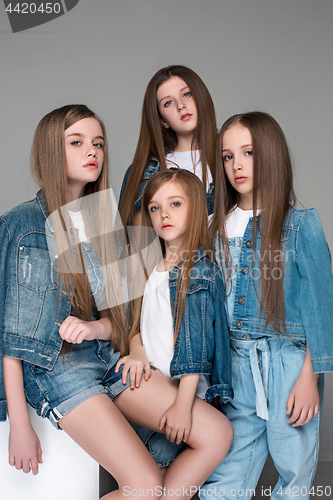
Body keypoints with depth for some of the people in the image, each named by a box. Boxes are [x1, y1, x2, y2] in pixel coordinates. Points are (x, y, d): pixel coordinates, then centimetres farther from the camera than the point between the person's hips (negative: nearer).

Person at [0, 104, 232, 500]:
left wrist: (95, 327, -14)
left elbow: (115, 314, 10)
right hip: (55, 366, -6)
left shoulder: (102, 223, 11)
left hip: (108, 356, 7)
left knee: (217, 435, -5)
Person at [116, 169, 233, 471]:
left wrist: (183, 404, -23)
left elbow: (196, 339, -19)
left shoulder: (199, 270, -12)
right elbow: (138, 319, 12)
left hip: (183, 389, -6)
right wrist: (137, 349, -10)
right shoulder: (152, 267, 9)